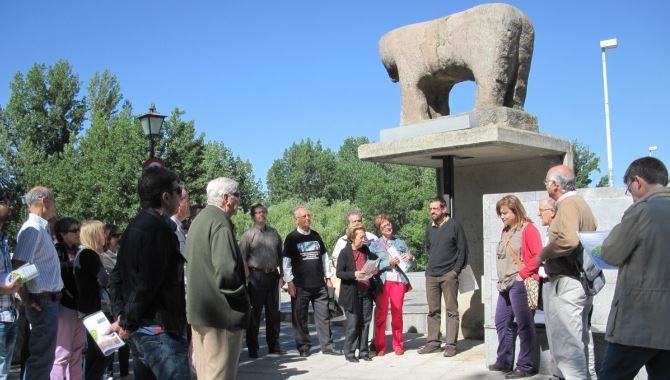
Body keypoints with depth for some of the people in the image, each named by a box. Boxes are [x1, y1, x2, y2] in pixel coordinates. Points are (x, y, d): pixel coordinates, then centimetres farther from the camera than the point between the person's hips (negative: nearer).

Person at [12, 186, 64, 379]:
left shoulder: (41, 228, 14)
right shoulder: (33, 229, -16)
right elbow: (18, 266, -24)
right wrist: (27, 299, -15)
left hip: (49, 300, 10)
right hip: (43, 302, -10)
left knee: (42, 355, 17)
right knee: (42, 358, -4)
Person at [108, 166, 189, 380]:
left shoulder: (134, 227, 14)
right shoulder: (159, 228, -16)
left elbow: (116, 277, 15)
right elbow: (147, 284, -21)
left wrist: (121, 315, 8)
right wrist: (128, 323, -11)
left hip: (139, 330, 10)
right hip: (160, 331, -10)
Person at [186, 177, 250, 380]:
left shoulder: (199, 220, 15)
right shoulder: (220, 222, -16)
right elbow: (226, 270, -25)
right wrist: (242, 296, -12)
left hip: (199, 308, 10)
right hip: (221, 310, -10)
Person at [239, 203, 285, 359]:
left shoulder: (273, 233, 13)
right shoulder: (248, 234, -1)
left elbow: (280, 255, 16)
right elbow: (242, 257, -5)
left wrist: (281, 274, 10)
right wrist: (248, 276, -12)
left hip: (273, 275, 5)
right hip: (256, 275, -4)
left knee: (273, 312, 10)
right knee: (254, 312, -1)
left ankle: (274, 345, 21)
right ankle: (253, 348, 8)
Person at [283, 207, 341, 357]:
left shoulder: (316, 236, 13)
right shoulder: (291, 238, 0)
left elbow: (324, 256, 18)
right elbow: (286, 261, -3)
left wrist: (328, 277, 13)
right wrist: (289, 282, -9)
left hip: (320, 285, 4)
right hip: (300, 286, -4)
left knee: (324, 316, 4)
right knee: (300, 318, 2)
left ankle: (327, 346, 10)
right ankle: (304, 347, 12)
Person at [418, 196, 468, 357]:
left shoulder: (454, 225, -4)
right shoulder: (430, 227, 11)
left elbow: (462, 249, -4)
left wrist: (456, 270, -8)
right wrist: (434, 262, 14)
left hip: (449, 275, -5)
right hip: (431, 274, 5)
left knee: (451, 311, 0)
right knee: (433, 311, 10)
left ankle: (451, 345, 4)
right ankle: (433, 342, 18)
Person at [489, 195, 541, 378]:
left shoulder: (528, 229, -9)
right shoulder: (505, 231, 15)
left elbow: (538, 256, -16)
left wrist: (522, 274, -17)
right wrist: (502, 279, 12)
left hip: (521, 284, -9)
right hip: (506, 285, 9)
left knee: (524, 326, -1)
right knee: (502, 322, 14)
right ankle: (504, 361, 25)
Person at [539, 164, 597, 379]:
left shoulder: (568, 204, -15)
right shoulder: (580, 203, 15)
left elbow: (569, 240, -30)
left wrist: (543, 253, -16)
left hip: (567, 283, -10)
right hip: (581, 280, 10)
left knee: (567, 343, -5)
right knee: (581, 340, 17)